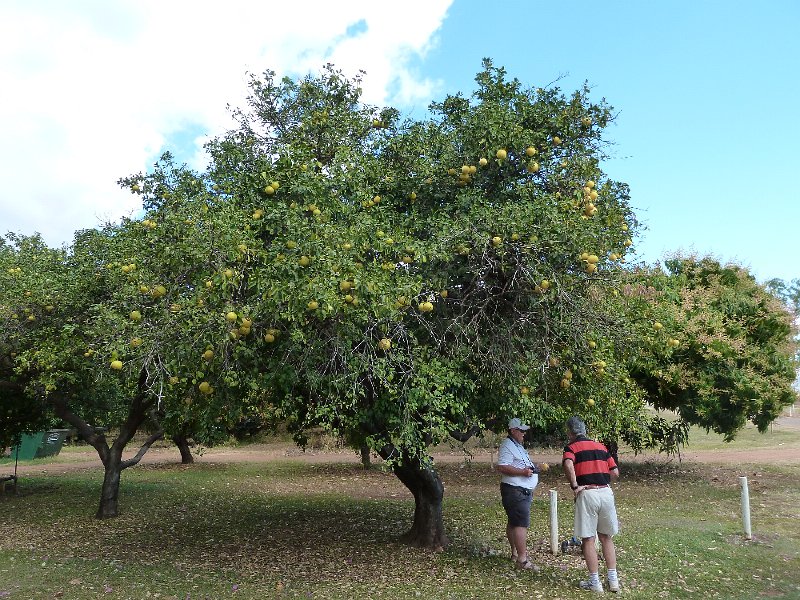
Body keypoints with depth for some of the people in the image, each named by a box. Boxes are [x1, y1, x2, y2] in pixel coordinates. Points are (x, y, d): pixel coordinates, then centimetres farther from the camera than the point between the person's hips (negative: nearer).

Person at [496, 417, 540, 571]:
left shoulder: (518, 446, 19)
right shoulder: (507, 446, -15)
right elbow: (502, 467, -24)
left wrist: (531, 469, 14)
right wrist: (523, 472, -25)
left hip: (523, 491, 11)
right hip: (515, 491, -11)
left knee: (513, 523, 17)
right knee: (521, 524, -13)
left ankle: (515, 552, 26)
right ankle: (522, 560, -13)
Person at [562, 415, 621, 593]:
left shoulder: (571, 447, 0)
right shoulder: (601, 446, 15)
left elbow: (568, 465, -22)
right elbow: (615, 473, 12)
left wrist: (574, 486, -13)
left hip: (587, 494, -5)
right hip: (606, 492, 5)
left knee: (588, 539, 6)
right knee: (606, 537, 19)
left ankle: (595, 582, 12)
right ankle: (613, 580, 22)